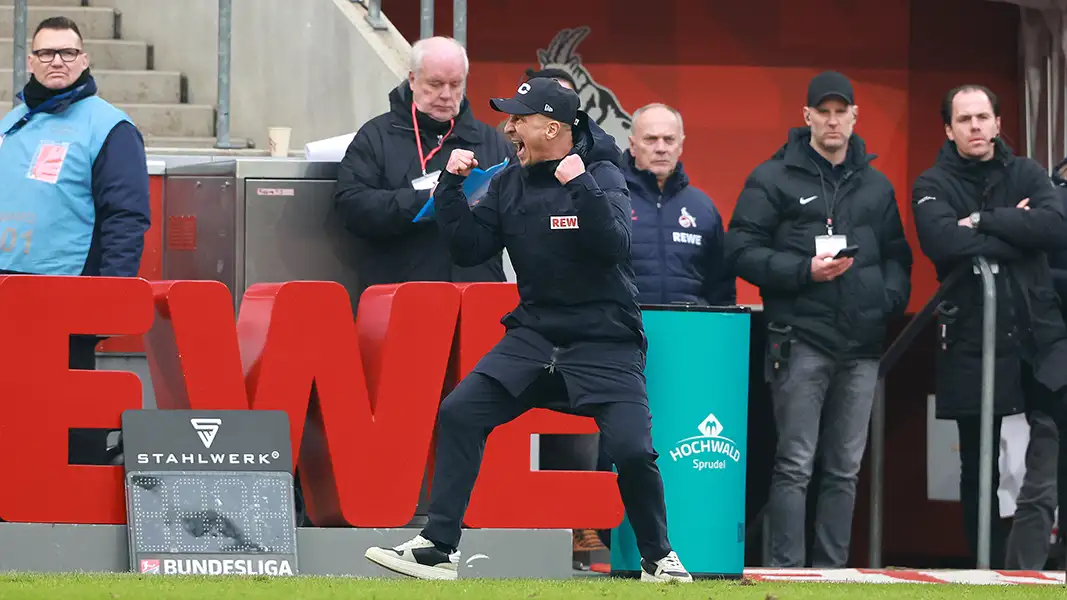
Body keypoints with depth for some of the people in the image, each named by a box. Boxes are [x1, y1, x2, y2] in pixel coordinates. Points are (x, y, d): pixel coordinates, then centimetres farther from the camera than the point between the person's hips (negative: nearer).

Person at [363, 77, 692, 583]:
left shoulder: (602, 177, -9)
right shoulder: (509, 184, 7)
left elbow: (613, 247, -24)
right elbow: (469, 248, 5)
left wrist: (579, 187, -33)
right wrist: (451, 186, -5)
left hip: (605, 345, -5)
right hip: (534, 334, 5)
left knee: (631, 447, -18)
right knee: (459, 413, -11)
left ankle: (659, 559, 7)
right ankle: (437, 548, -7)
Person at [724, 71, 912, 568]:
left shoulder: (876, 186, 17)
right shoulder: (774, 179, 2)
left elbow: (897, 256, 22)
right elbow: (741, 251, -3)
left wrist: (890, 298, 1)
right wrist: (805, 270, -14)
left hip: (862, 343, 5)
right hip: (801, 337, -5)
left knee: (845, 467, 7)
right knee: (795, 464, -8)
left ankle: (832, 569, 12)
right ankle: (786, 570, -6)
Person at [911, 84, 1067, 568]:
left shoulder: (1026, 175, 9)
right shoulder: (933, 185, 3)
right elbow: (942, 242, -18)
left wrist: (984, 221, -13)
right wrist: (1014, 231, -11)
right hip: (973, 342, -1)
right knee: (980, 468, 7)